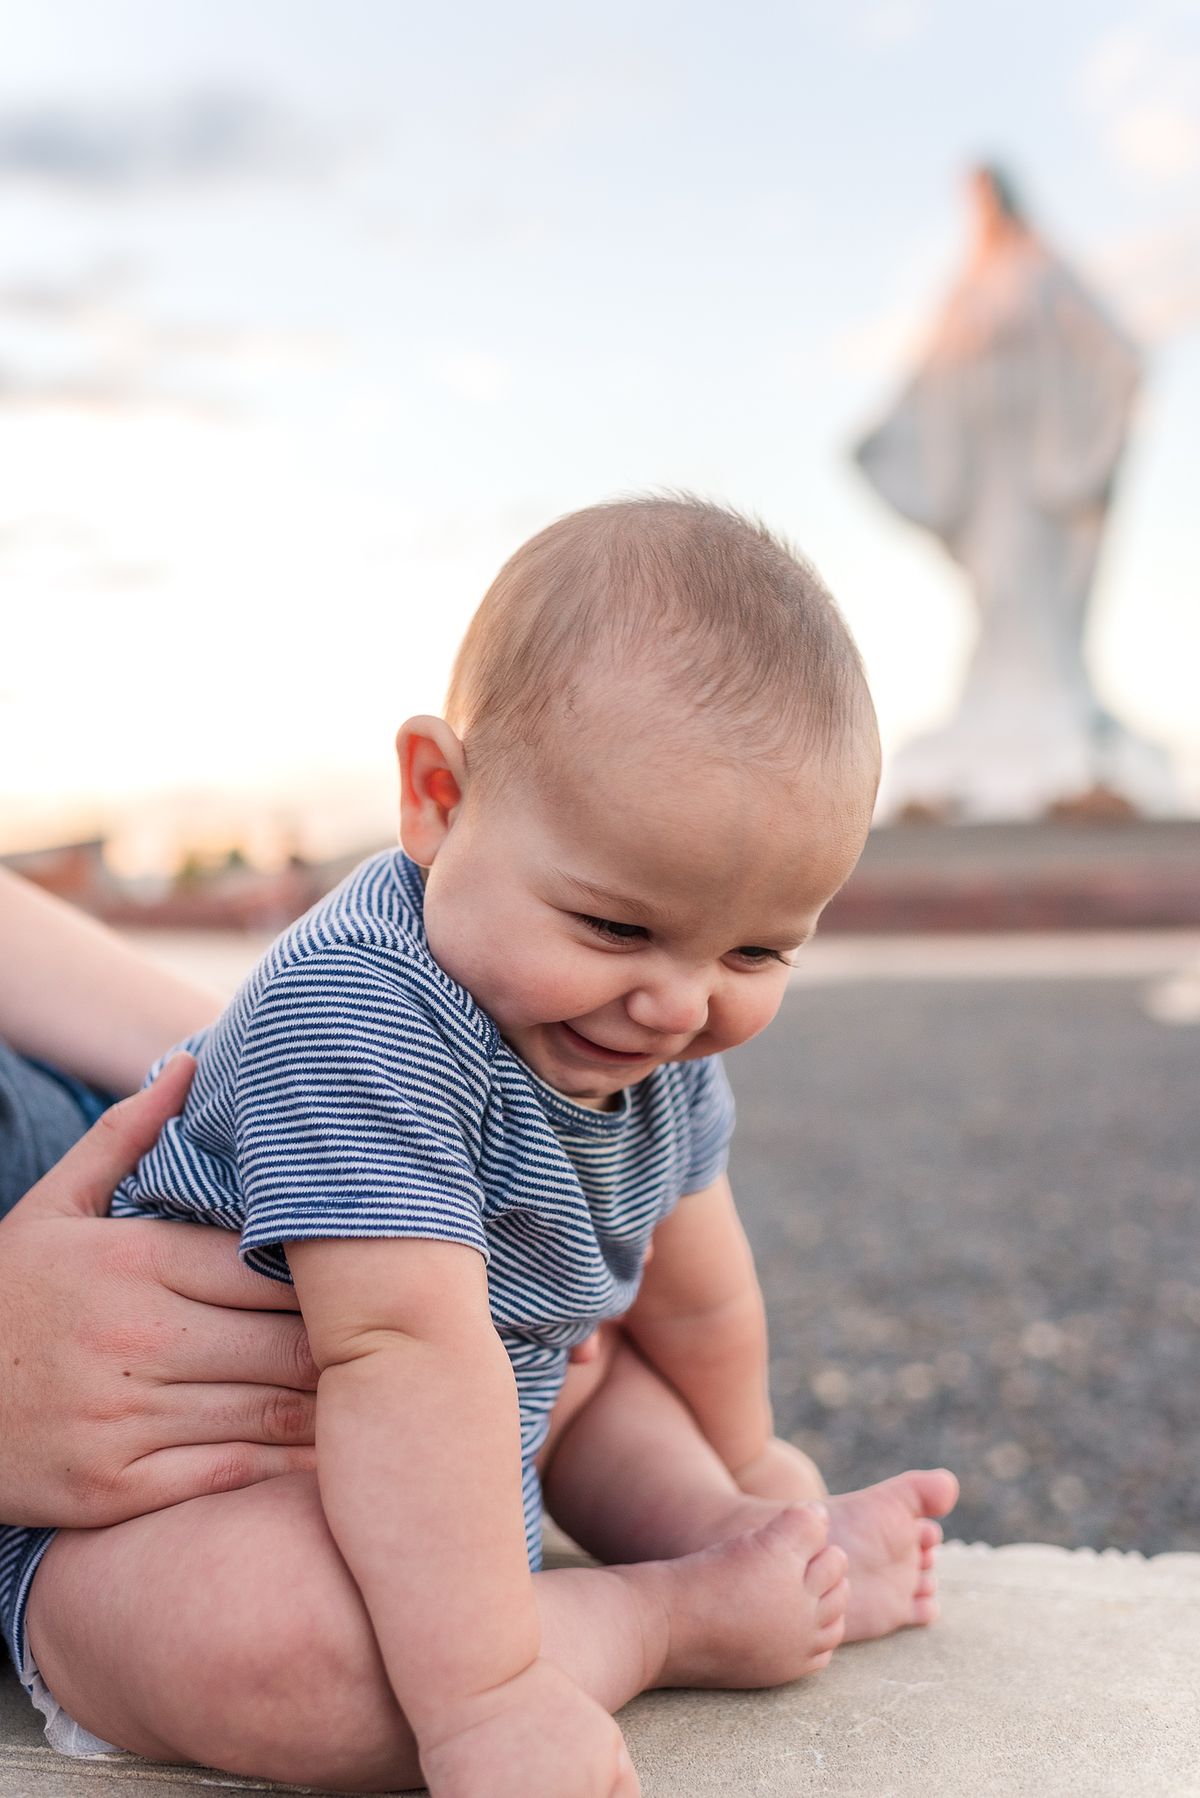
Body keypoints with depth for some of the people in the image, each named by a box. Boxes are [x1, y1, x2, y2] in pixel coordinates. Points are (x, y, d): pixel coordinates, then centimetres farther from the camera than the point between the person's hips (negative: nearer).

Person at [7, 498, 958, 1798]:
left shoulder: (656, 1038, -4)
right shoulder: (359, 1018, -33)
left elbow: (689, 1288, 12)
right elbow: (405, 1357, -40)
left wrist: (743, 1481, 25)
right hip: (154, 1503, -8)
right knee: (249, 1639, -37)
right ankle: (675, 1616, -18)